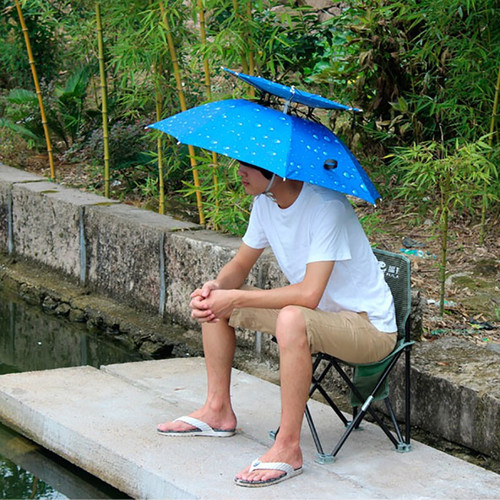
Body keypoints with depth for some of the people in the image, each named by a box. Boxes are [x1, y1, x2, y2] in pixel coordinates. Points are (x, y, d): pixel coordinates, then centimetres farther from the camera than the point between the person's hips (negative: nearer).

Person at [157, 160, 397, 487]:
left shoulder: (327, 206, -28)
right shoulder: (265, 202, -2)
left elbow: (309, 294, -35)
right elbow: (240, 266, 10)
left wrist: (235, 298, -29)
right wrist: (216, 286, -14)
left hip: (370, 327, -9)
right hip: (319, 315, 9)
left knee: (292, 318, -40)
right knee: (214, 302, 6)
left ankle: (288, 449, -32)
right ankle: (218, 411, 16)